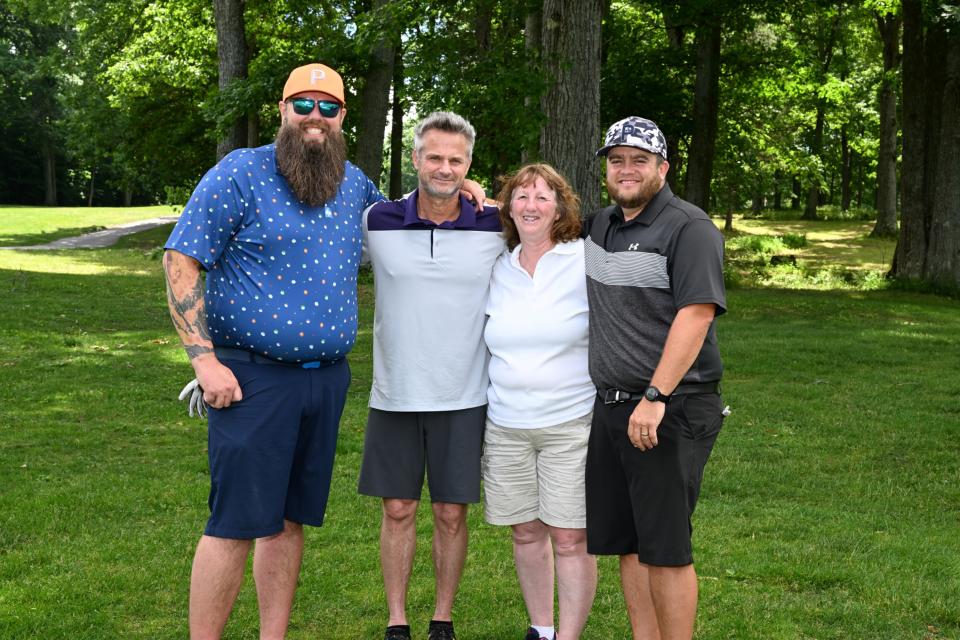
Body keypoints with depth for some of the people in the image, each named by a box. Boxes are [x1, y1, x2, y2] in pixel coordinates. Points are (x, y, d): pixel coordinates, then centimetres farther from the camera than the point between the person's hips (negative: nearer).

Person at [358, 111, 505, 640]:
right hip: (394, 396, 1)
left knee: (451, 513, 7)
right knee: (398, 510, 7)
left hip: (464, 398, 0)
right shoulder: (377, 222, -2)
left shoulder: (494, 228, -3)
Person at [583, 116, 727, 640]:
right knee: (624, 541, 11)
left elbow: (696, 315, -19)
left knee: (665, 547, -5)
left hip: (671, 412, -8)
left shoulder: (687, 228, -9)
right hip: (609, 408, 8)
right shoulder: (600, 226, 15)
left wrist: (655, 397, -25)